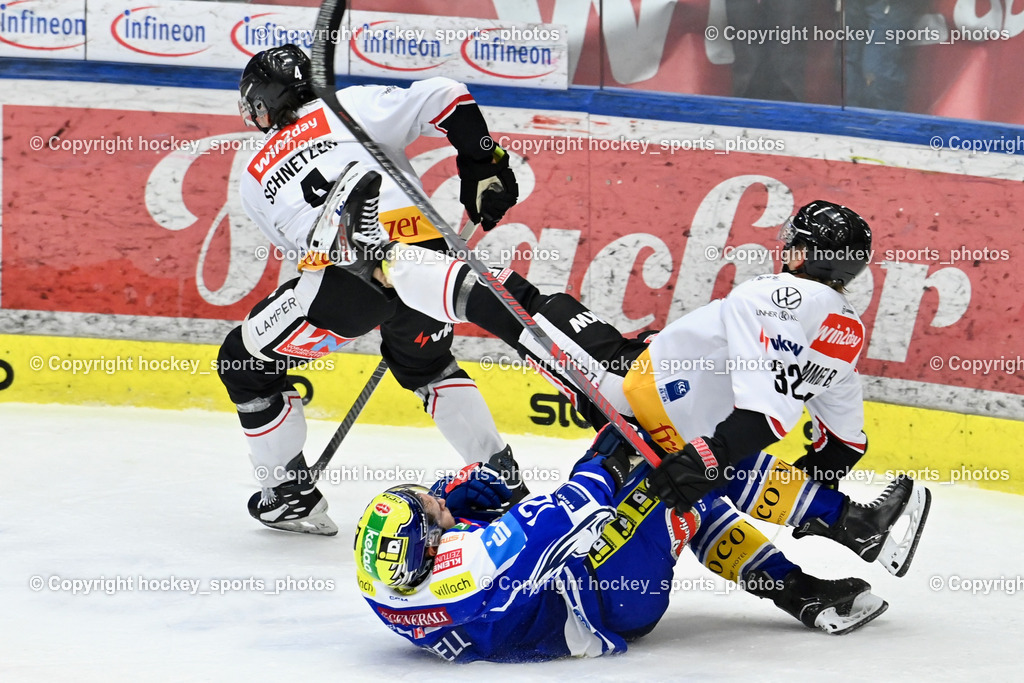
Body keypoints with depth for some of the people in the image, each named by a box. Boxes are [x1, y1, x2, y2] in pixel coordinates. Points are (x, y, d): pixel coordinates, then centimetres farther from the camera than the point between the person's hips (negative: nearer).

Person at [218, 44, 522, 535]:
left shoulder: (254, 178, 23)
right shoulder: (352, 106, 19)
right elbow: (446, 99, 7)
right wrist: (485, 169, 16)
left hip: (346, 277, -3)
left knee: (245, 362, 19)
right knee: (427, 363, 33)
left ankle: (292, 496, 20)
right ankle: (502, 476, 27)